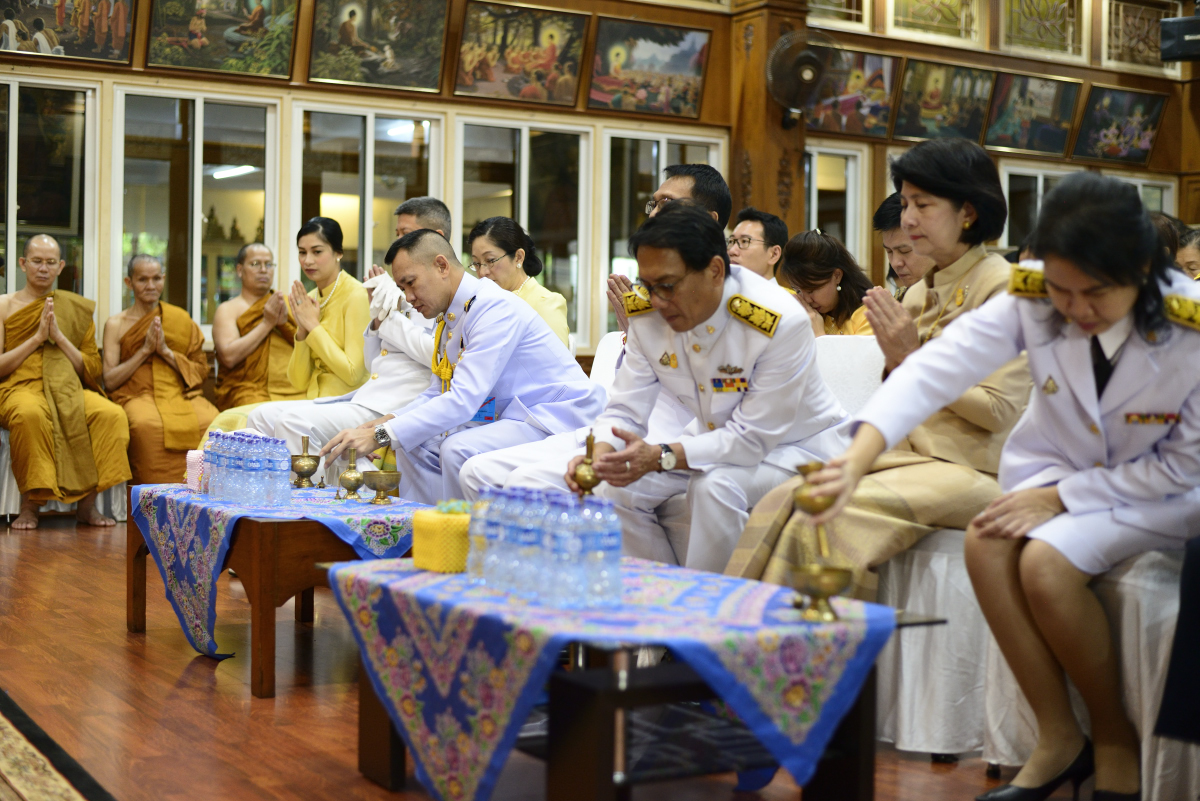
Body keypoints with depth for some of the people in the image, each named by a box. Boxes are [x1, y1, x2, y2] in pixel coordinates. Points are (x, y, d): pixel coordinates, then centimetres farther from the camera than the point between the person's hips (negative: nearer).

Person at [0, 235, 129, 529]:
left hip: (68, 389, 3)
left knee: (112, 414, -29)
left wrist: (59, 337, -3)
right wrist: (37, 338, -6)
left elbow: (93, 371, 10)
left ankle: (87, 504, -17)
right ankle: (30, 505, -24)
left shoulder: (77, 309, 16)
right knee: (30, 414, -40)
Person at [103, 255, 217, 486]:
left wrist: (166, 352, -4)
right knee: (147, 424, -38)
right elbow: (110, 381, 3)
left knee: (210, 421, -33)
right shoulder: (116, 324, 11)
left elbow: (202, 371, 10)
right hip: (137, 395, -1)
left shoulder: (181, 319, 17)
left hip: (181, 393, 2)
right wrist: (145, 350, -4)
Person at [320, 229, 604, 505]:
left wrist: (381, 435, -28)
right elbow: (438, 394, 20)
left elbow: (463, 400, -28)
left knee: (458, 449, -29)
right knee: (414, 445, 1)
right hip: (510, 418, 10)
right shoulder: (449, 317, 9)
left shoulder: (495, 307, -21)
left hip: (555, 420, -10)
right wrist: (389, 421, 1)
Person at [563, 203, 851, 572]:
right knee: (615, 487, -10)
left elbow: (754, 437, -29)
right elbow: (625, 408, -9)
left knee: (716, 485, -34)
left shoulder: (781, 322, -32)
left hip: (798, 443, -6)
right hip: (718, 437, 6)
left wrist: (661, 457, -40)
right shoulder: (647, 314, -13)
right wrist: (598, 455, -33)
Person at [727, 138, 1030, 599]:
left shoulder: (1000, 286, -5)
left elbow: (1000, 410, -11)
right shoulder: (918, 294, 16)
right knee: (781, 504, -18)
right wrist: (894, 361, -1)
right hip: (908, 454, 7)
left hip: (968, 468, -7)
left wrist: (915, 359, -10)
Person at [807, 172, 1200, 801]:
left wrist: (1059, 498, -22)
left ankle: (1116, 742, -4)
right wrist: (858, 459, -44)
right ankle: (1059, 739, -9)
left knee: (1046, 561, -29)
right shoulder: (1030, 298, -19)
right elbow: (939, 368, -29)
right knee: (986, 542, -26)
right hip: (1057, 465, 4)